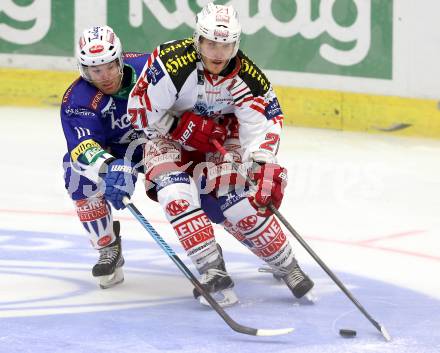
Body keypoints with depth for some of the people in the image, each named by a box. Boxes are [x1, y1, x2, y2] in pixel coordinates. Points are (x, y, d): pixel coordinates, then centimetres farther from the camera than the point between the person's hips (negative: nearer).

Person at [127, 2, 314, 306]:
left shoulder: (247, 76, -21)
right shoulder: (172, 62, -31)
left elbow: (265, 121, -19)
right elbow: (140, 109, -24)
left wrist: (265, 167, -32)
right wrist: (183, 128, -23)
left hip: (220, 141, 2)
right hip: (168, 136, -2)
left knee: (239, 201, -14)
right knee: (177, 196, -26)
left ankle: (287, 267, 2)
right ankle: (213, 274, -24)